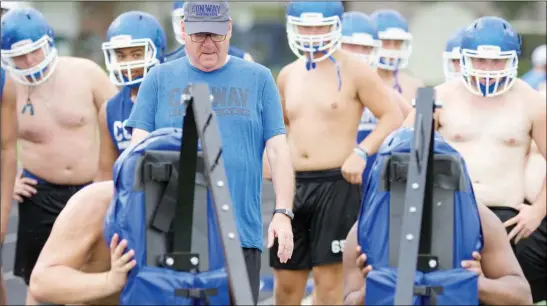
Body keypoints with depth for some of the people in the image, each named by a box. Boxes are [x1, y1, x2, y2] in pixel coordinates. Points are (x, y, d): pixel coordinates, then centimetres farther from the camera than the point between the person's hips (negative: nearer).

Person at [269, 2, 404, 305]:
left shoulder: (354, 70, -3)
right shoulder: (288, 75, 13)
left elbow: (392, 116, -5)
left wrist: (361, 153, -17)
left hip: (336, 184, -5)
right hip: (293, 185, 5)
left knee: (327, 273, -3)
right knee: (286, 277, 8)